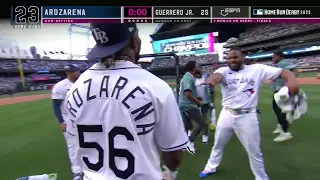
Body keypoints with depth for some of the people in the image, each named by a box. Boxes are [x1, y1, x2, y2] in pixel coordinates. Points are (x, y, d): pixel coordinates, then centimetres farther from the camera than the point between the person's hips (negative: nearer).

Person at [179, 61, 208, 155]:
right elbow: (188, 94, -26)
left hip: (185, 105, 11)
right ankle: (190, 143, -4)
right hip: (188, 106, -11)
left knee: (187, 126, 15)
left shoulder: (188, 77, 17)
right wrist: (198, 102, -15)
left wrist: (197, 98, 15)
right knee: (202, 123, -6)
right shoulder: (189, 77, -16)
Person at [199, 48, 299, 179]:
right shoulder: (224, 71, -2)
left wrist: (292, 79, -34)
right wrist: (212, 79, -52)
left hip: (247, 116, -2)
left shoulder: (257, 69, -4)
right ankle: (211, 168, 42)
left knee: (254, 151, 10)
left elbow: (284, 72, -10)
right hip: (226, 114, 2)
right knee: (218, 144, 19)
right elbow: (217, 76, -26)